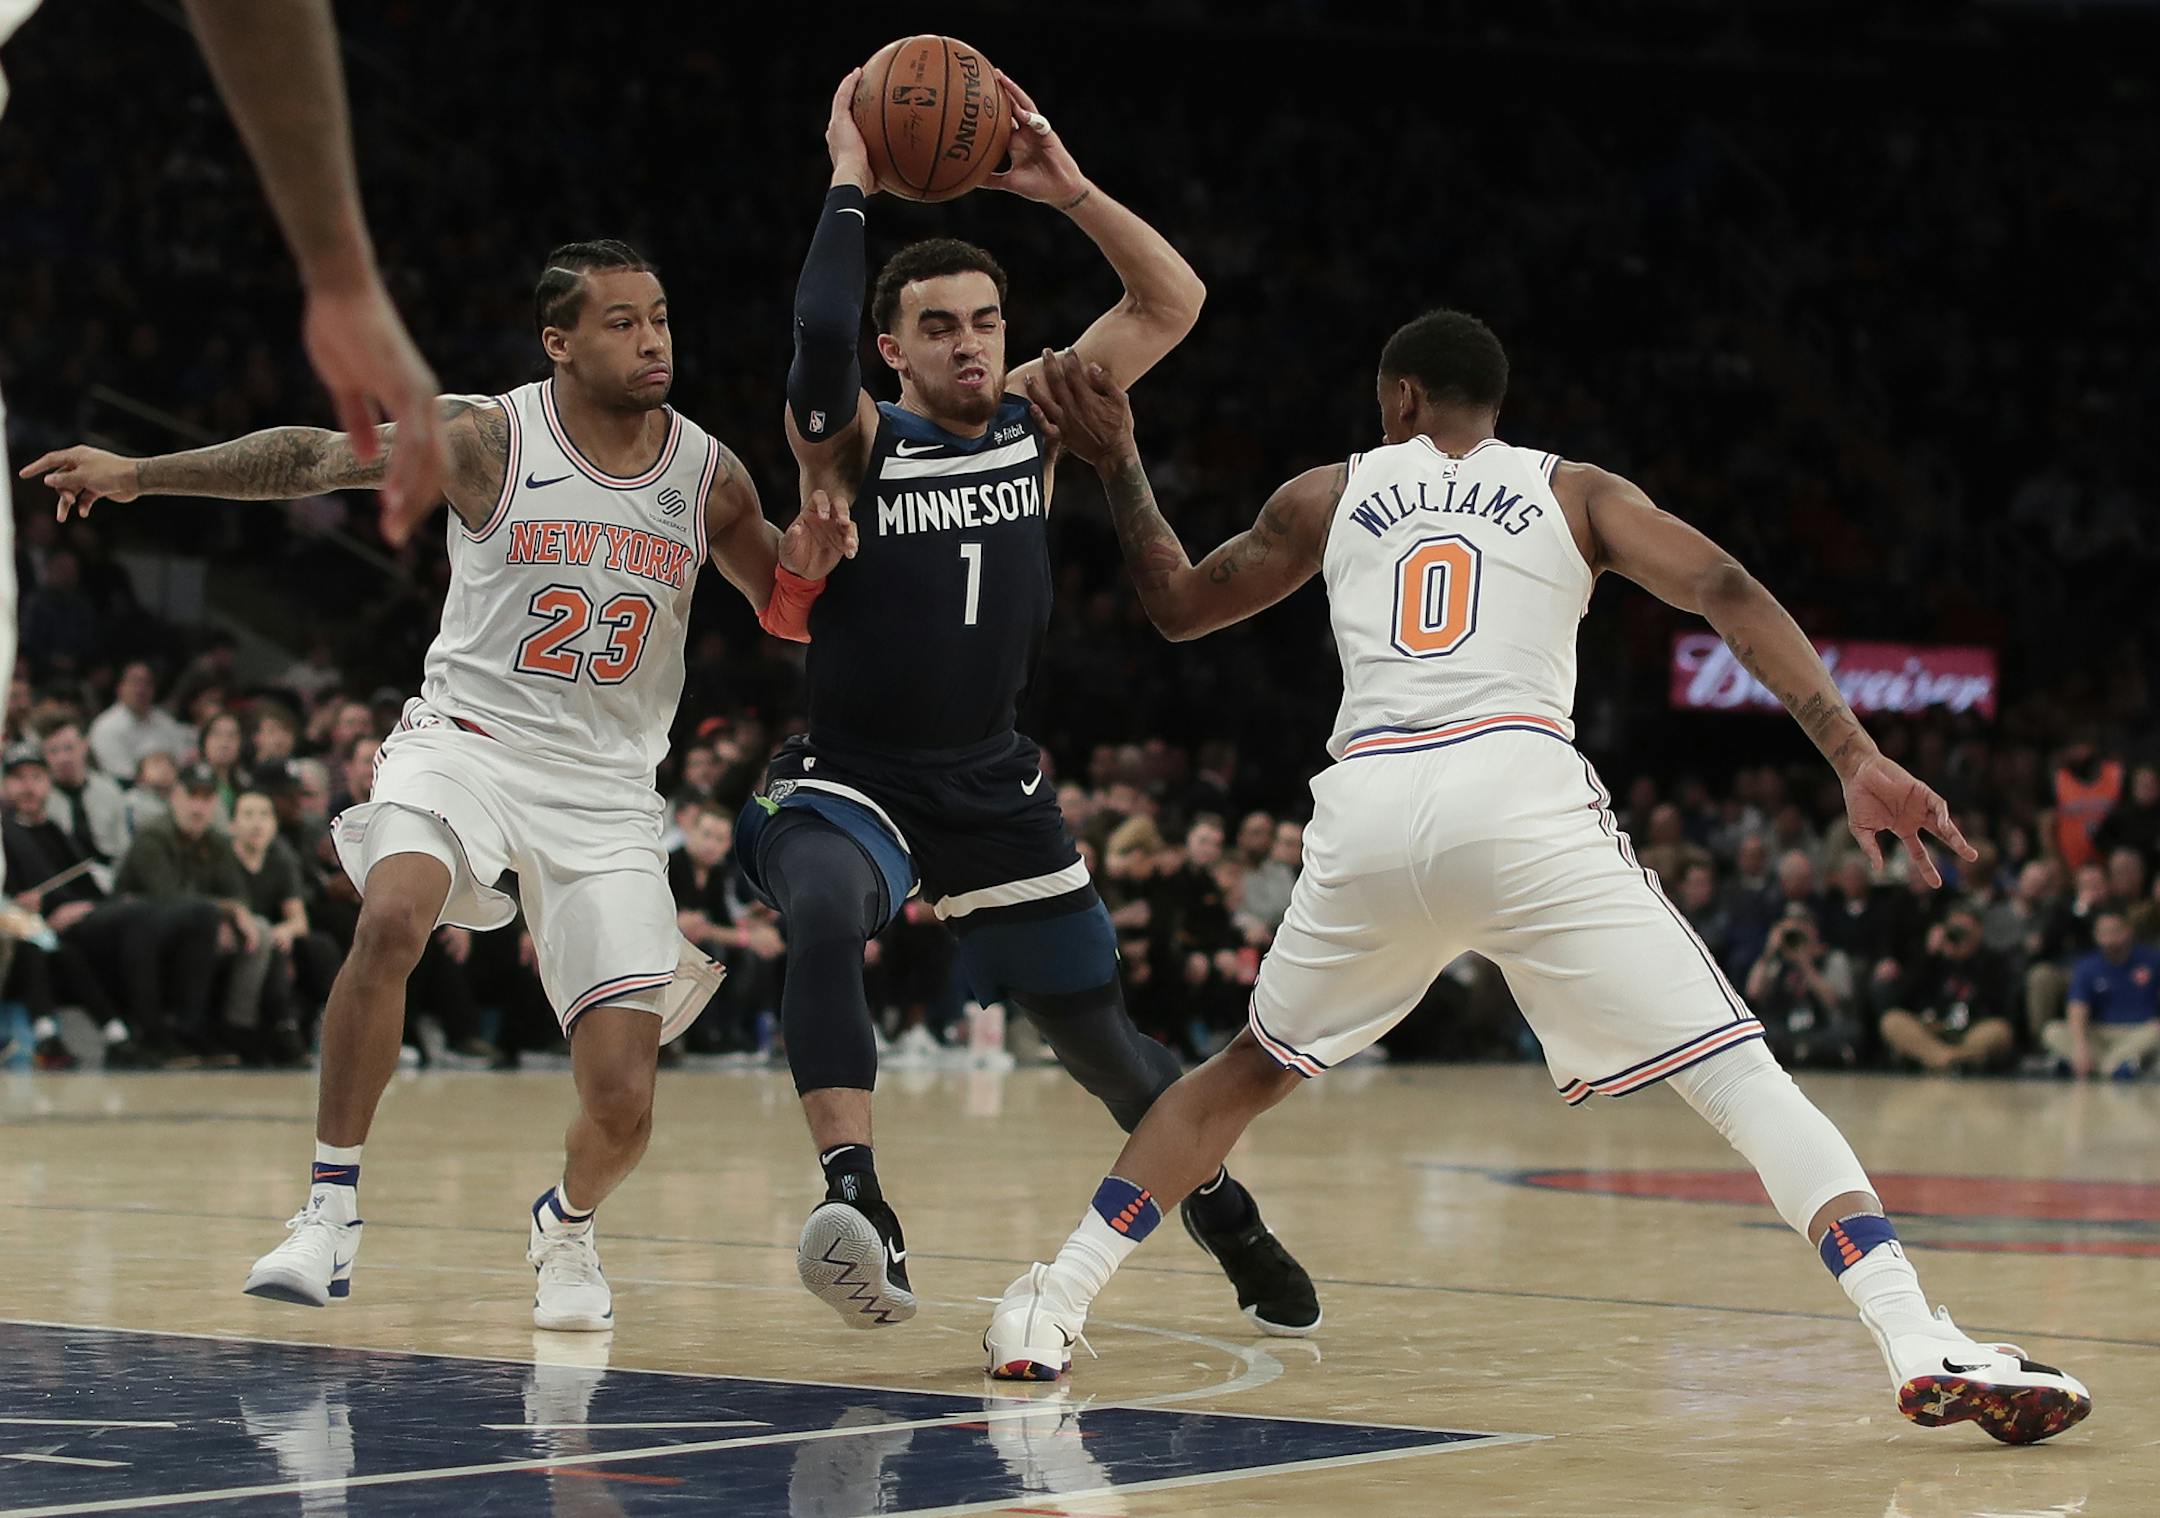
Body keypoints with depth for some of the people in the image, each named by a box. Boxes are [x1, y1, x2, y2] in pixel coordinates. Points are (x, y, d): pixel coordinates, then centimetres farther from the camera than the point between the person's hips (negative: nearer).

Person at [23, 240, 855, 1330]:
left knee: (622, 1105, -8)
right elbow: (310, 460, 1)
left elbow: (784, 615, 12)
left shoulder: (709, 476, -1)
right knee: (392, 917, -35)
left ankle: (566, 1223, 29)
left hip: (606, 790, 2)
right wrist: (138, 473, 1)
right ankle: (331, 1207, -21)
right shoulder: (486, 439, -7)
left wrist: (809, 567, -11)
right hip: (466, 740, -1)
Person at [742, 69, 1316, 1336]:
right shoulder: (855, 443, -12)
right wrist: (850, 184, -27)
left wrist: (1069, 188, -13)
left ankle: (1230, 1223, 35)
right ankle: (859, 1205, -43)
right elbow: (819, 341, -35)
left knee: (1096, 1031, 12)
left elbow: (1176, 301, -1)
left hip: (992, 782, 4)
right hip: (852, 777, -4)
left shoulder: (1037, 420, 0)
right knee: (824, 918, -38)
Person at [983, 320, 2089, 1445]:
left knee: (1248, 1072, 27)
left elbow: (1178, 606, 36)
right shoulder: (1573, 493, 21)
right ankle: (1925, 1350, -21)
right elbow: (1729, 594, 6)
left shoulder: (1329, 495, 25)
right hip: (1522, 800, -2)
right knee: (1740, 1078, -4)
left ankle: (1048, 1310, 24)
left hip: (1369, 813, 2)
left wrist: (1116, 463, 44)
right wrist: (1857, 758, -2)